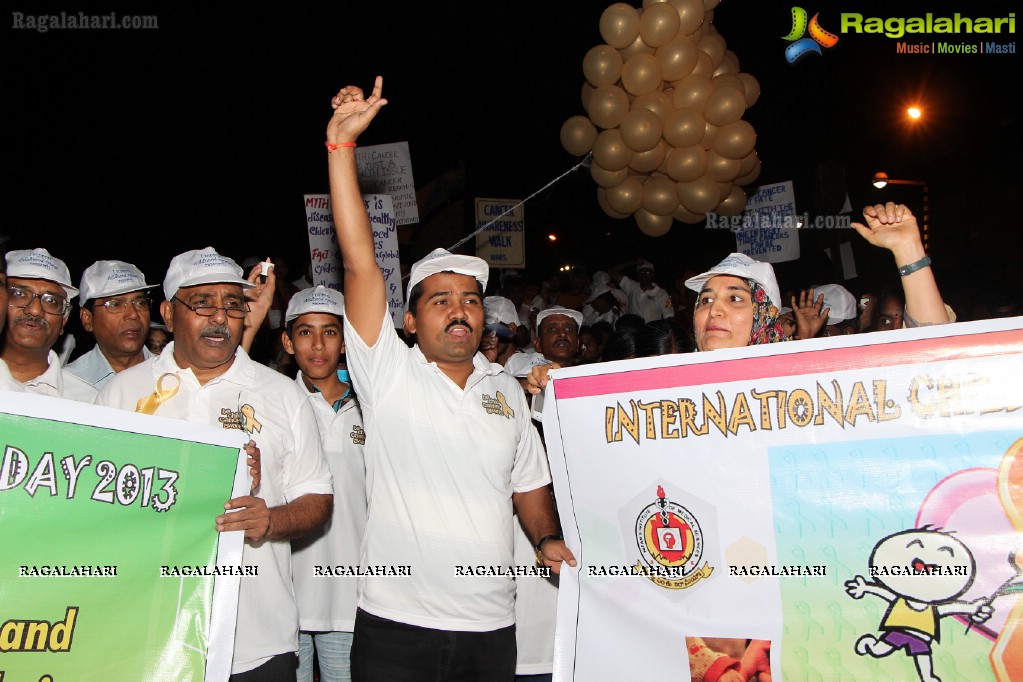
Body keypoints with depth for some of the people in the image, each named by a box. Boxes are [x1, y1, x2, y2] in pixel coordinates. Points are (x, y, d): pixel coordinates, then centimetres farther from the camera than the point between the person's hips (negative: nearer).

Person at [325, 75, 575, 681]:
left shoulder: (507, 391, 10)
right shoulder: (388, 373, -4)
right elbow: (360, 262, -13)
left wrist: (549, 539, 0)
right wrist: (341, 143, -17)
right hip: (397, 626, -3)